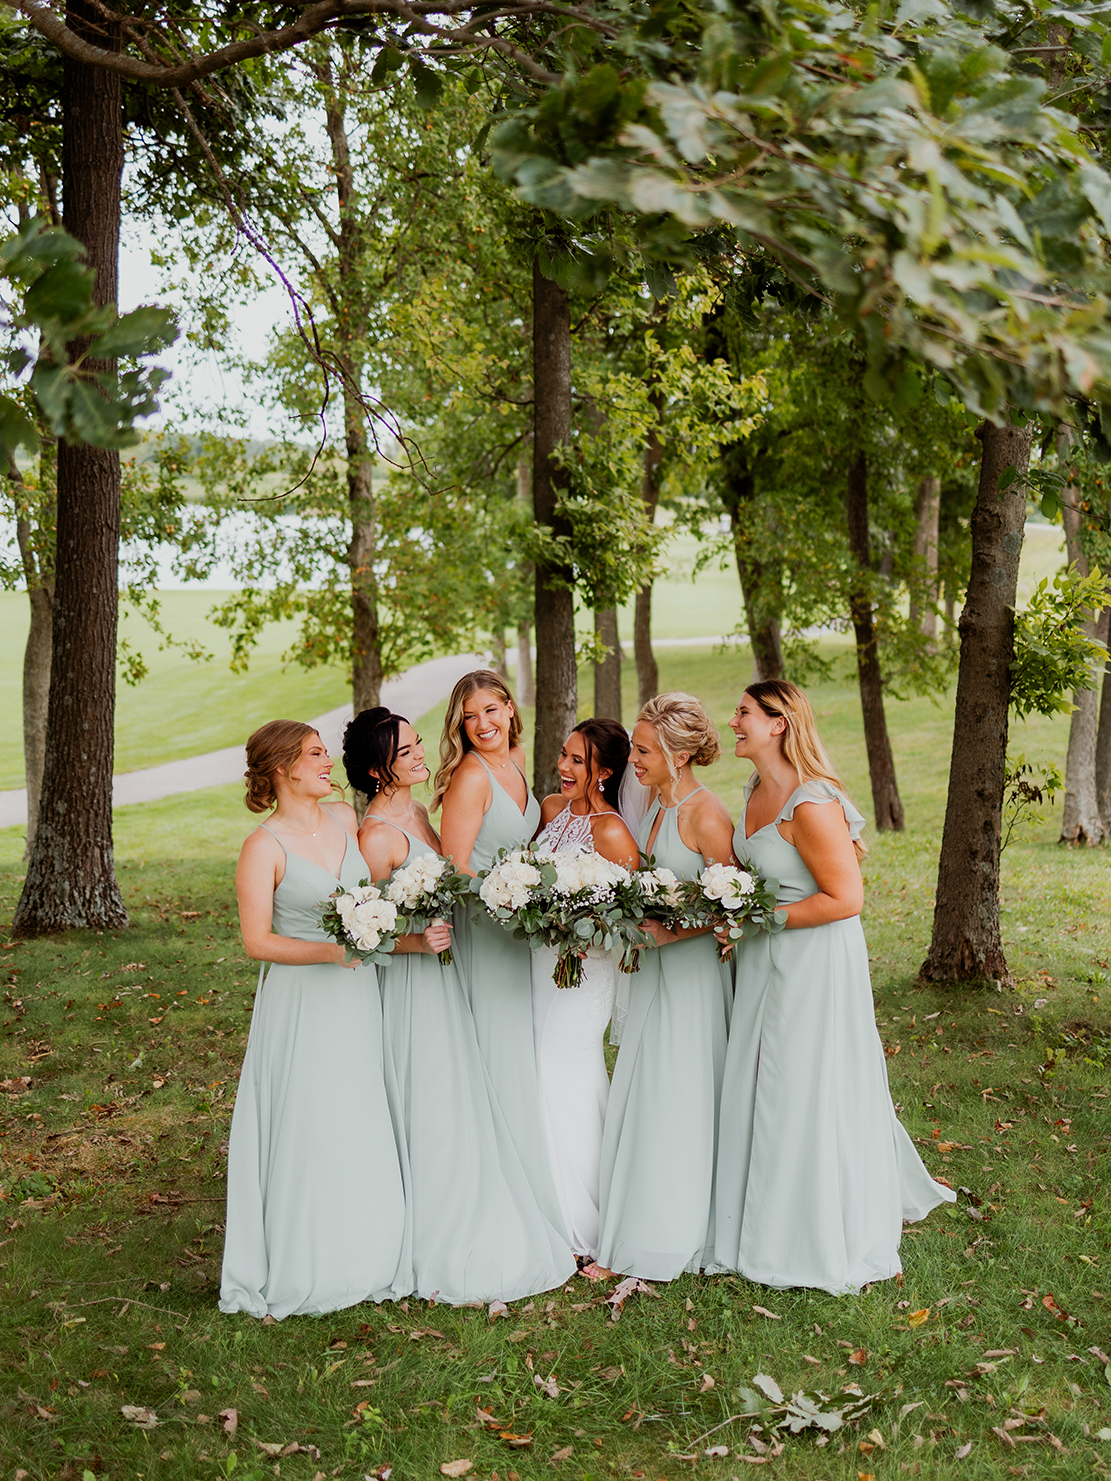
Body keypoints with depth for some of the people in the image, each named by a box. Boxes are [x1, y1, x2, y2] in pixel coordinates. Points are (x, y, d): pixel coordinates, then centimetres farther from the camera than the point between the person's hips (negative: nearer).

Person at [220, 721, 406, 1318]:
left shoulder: (344, 816, 6)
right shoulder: (264, 847, -12)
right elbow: (257, 941, -14)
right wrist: (329, 950, -23)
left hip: (358, 997, 6)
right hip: (302, 1005, -6)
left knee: (362, 1130, 11)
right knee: (309, 1135, 2)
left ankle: (359, 1260, 26)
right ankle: (302, 1273, 17)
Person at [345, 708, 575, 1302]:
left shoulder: (417, 814, 9)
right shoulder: (377, 835, -18)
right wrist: (418, 942, -27)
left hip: (445, 980, 9)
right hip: (410, 988, -9)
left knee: (462, 1112, 16)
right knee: (430, 1115, -1)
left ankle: (477, 1242, 29)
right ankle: (436, 1259, 13)